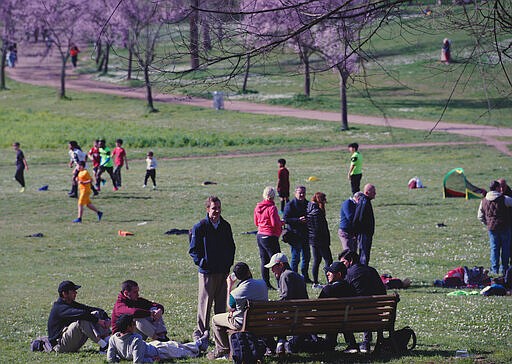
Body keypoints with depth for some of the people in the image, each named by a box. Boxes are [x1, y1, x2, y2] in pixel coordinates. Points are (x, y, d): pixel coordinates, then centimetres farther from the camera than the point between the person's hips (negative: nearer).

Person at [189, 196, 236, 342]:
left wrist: (228, 263, 7)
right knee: (205, 303, -3)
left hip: (223, 271, 5)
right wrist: (202, 262, -14)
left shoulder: (225, 226, 9)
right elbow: (193, 250, -4)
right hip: (206, 272, -5)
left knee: (221, 303, 10)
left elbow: (231, 246, 19)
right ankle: (200, 331, 4)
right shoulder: (200, 227, -7)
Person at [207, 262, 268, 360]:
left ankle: (223, 349, 26)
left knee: (215, 320, 18)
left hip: (242, 323, -5)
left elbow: (230, 307, -2)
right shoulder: (263, 284, -11)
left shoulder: (236, 293, -24)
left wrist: (229, 287, 1)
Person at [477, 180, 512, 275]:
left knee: (494, 248, 10)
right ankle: (504, 268, 9)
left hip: (491, 228, 3)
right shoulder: (504, 199, -11)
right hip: (504, 227, -3)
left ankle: (494, 269, 9)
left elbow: (480, 216, 12)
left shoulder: (484, 201, 5)